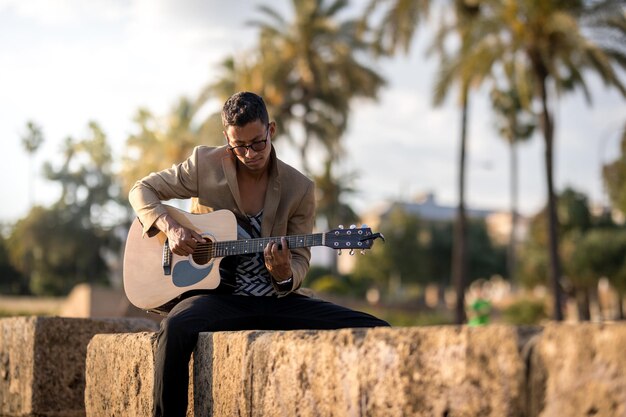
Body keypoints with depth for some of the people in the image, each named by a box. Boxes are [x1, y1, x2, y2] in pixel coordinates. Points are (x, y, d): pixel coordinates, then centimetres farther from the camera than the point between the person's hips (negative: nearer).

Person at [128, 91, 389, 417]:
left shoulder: (299, 188, 1)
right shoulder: (205, 165, 0)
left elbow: (300, 259, 6)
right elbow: (142, 189, 8)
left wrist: (285, 276, -19)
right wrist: (170, 228, -11)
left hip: (276, 299, 2)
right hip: (220, 296, -2)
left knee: (375, 332, -16)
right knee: (175, 328, -39)